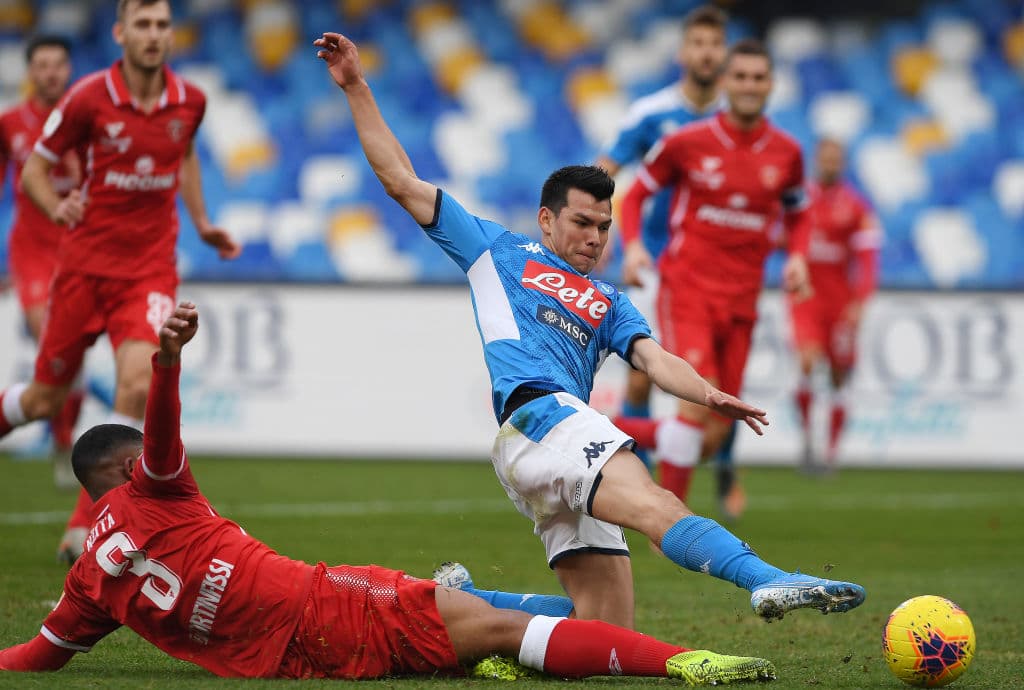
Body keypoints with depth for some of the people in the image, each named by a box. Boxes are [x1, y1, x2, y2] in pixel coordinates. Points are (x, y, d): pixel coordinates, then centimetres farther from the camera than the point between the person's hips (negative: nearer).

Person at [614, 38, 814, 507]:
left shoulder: (786, 152, 5)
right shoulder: (686, 143, -3)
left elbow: (797, 214, 21)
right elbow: (636, 193, 9)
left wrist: (797, 256, 1)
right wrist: (632, 245, -9)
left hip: (740, 303, 4)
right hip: (686, 288, -4)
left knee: (713, 437, 2)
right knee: (699, 403, -22)